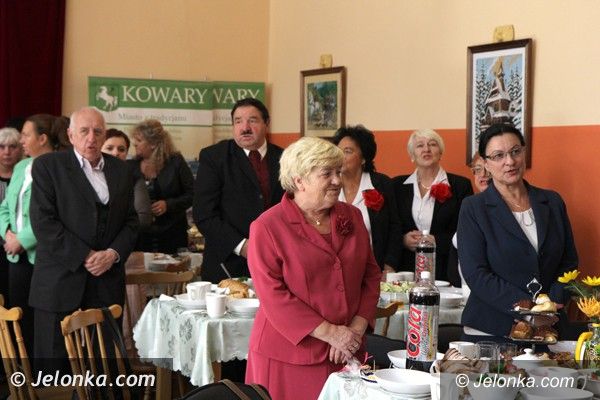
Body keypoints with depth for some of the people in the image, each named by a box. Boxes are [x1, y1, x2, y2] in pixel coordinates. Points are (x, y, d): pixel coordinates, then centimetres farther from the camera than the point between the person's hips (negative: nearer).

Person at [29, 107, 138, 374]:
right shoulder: (47, 166, 0)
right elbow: (43, 221, -9)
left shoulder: (120, 170, 13)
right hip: (61, 280, -3)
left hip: (107, 279, 4)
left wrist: (113, 253, -6)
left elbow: (130, 221, 13)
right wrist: (85, 257, -12)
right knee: (54, 361, 1)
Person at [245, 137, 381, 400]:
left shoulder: (352, 217, 9)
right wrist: (330, 332, -16)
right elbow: (272, 295, -14)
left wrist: (357, 327, -4)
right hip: (288, 356, -4)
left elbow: (371, 274, 11)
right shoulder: (267, 227, -8)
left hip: (345, 354, 4)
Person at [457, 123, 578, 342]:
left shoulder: (553, 202, 9)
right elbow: (476, 274, -11)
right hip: (489, 332, -3)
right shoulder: (473, 208, -3)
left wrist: (552, 303, -8)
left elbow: (569, 262, 10)